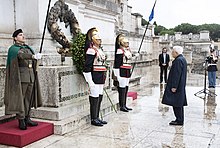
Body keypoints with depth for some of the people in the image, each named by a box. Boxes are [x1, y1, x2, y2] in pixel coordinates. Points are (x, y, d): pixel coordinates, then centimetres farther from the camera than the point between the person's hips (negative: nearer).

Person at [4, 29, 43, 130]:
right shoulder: (13, 49, -4)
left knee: (28, 98, 9)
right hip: (20, 76, -6)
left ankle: (27, 118, 17)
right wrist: (33, 56, -41)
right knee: (20, 98, -3)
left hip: (31, 76, 6)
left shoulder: (28, 48, 18)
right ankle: (21, 121, 3)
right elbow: (21, 55, -27)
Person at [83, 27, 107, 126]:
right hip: (95, 78, -9)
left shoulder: (99, 49, 15)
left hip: (101, 78, 9)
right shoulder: (91, 50, -13)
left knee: (99, 97, 13)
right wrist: (90, 82, -20)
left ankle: (97, 117, 23)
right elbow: (87, 67, -17)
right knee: (94, 98, -2)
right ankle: (93, 119, 9)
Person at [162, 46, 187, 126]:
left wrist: (174, 86, -22)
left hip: (176, 86, -11)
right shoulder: (182, 59, 14)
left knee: (176, 103, -5)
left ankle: (179, 120, 1)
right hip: (181, 86, 11)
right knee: (179, 103, 15)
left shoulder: (178, 60, -18)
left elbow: (177, 75, -22)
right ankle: (180, 120, 23)